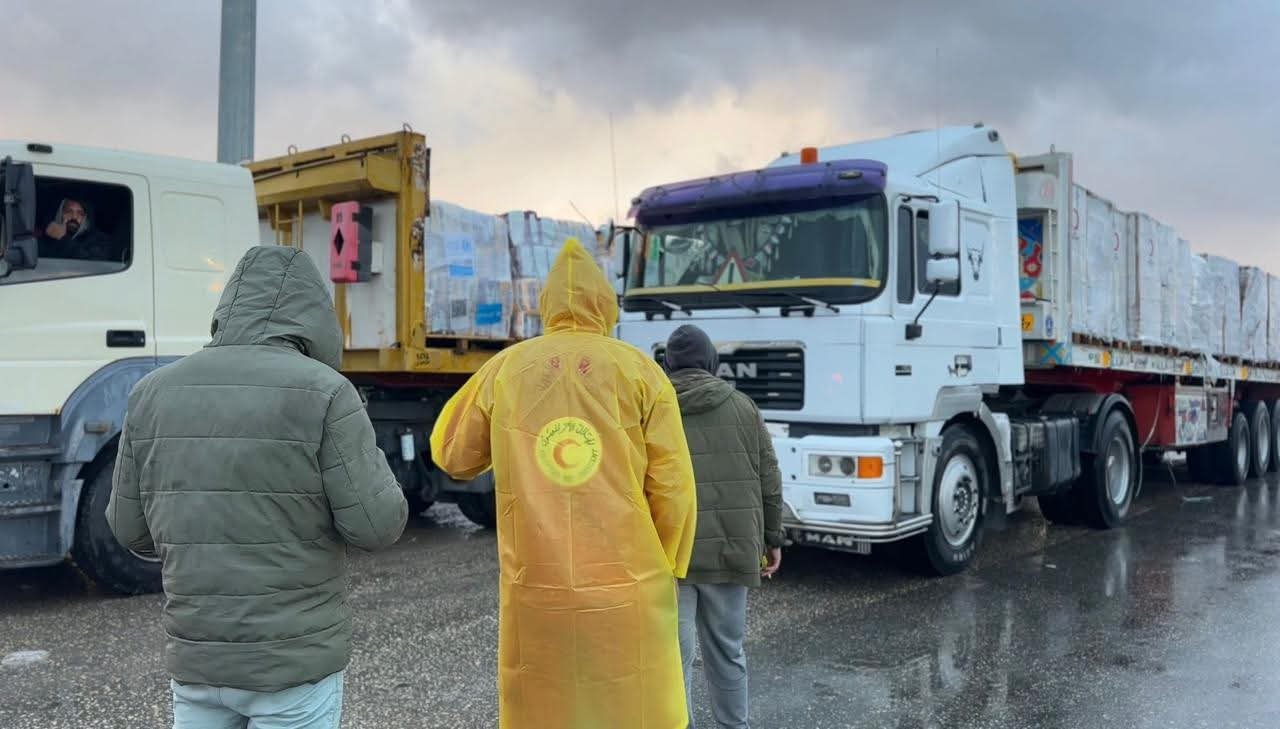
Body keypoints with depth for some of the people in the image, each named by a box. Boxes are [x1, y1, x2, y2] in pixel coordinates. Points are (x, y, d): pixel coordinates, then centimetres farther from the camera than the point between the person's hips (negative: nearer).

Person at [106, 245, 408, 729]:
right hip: (294, 660, -4)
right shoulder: (323, 392, -14)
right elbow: (377, 525, -13)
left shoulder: (155, 392, 0)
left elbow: (132, 529, 7)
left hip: (195, 656, 4)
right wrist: (364, 452, 4)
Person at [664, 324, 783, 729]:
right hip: (730, 547, 2)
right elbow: (769, 482, 6)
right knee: (727, 650, 15)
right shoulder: (742, 407, 5)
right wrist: (772, 539, 15)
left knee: (673, 654, 3)